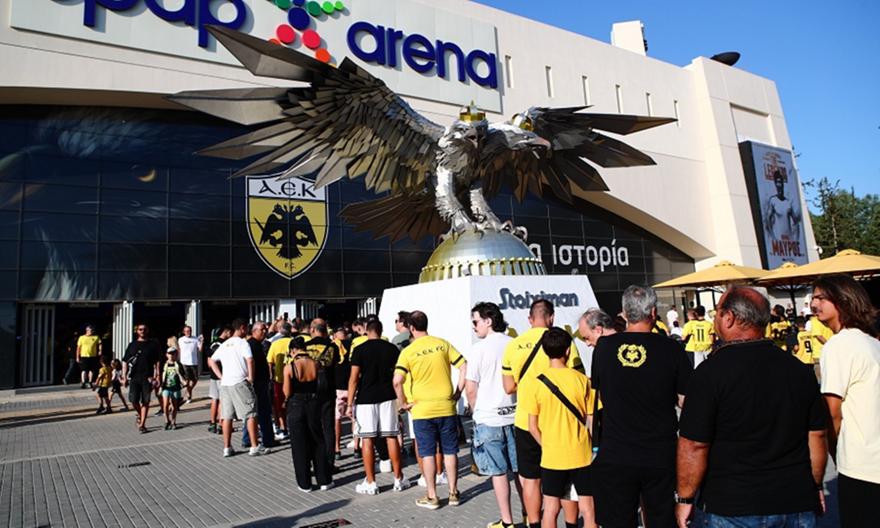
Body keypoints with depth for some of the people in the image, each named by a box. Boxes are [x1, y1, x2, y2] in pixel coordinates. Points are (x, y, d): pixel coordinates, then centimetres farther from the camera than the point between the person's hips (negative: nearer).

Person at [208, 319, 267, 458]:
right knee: (251, 414, 0)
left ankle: (227, 448, 16)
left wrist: (221, 376, 14)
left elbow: (211, 361, 19)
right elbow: (250, 360, -21)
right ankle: (254, 447, 0)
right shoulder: (242, 343, -6)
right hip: (240, 383, -7)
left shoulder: (224, 345, 15)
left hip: (225, 384, 7)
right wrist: (251, 377, -10)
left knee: (227, 416, 11)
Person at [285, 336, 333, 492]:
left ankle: (304, 484, 18)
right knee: (318, 443, 16)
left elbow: (287, 393, -10)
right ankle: (324, 480, 22)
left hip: (296, 407, -2)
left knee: (300, 446, 10)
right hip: (314, 405, 3)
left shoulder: (289, 367, -14)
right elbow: (319, 386, 2)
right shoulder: (315, 364, -6)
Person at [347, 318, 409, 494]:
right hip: (387, 397, 3)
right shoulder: (392, 349, 3)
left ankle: (370, 483, 8)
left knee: (367, 439, 3)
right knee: (391, 437, 8)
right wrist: (400, 398, 20)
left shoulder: (360, 350, -5)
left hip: (365, 399, -3)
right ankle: (398, 479, 16)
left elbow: (354, 379, -8)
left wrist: (350, 404, -4)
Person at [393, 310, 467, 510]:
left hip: (422, 410, -2)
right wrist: (458, 392, 4)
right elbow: (465, 367, -3)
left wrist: (403, 403, -3)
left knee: (427, 454, 8)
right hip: (446, 407, 3)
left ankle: (431, 497, 16)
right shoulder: (443, 344, 1)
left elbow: (397, 381, -17)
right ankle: (453, 493, 22)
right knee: (450, 451, 13)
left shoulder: (408, 351, -7)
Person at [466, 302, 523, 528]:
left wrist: (476, 411, 8)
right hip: (515, 416, 5)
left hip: (488, 419, -4)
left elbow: (471, 389, -9)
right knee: (519, 469, 16)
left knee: (498, 472, 6)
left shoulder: (479, 348, -12)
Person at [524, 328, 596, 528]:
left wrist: (546, 446, 10)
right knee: (588, 509, 12)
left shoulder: (537, 382, -9)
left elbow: (533, 427, -5)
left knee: (551, 508, 12)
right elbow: (591, 421, -2)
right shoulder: (582, 380, -8)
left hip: (551, 457, 0)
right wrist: (596, 447, 13)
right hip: (582, 455, 0)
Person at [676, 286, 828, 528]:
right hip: (798, 504, 5)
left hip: (734, 508, -4)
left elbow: (694, 445, -17)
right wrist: (815, 487, 21)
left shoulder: (710, 372, -17)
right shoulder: (799, 368, -1)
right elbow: (817, 435, 7)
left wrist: (685, 499, -4)